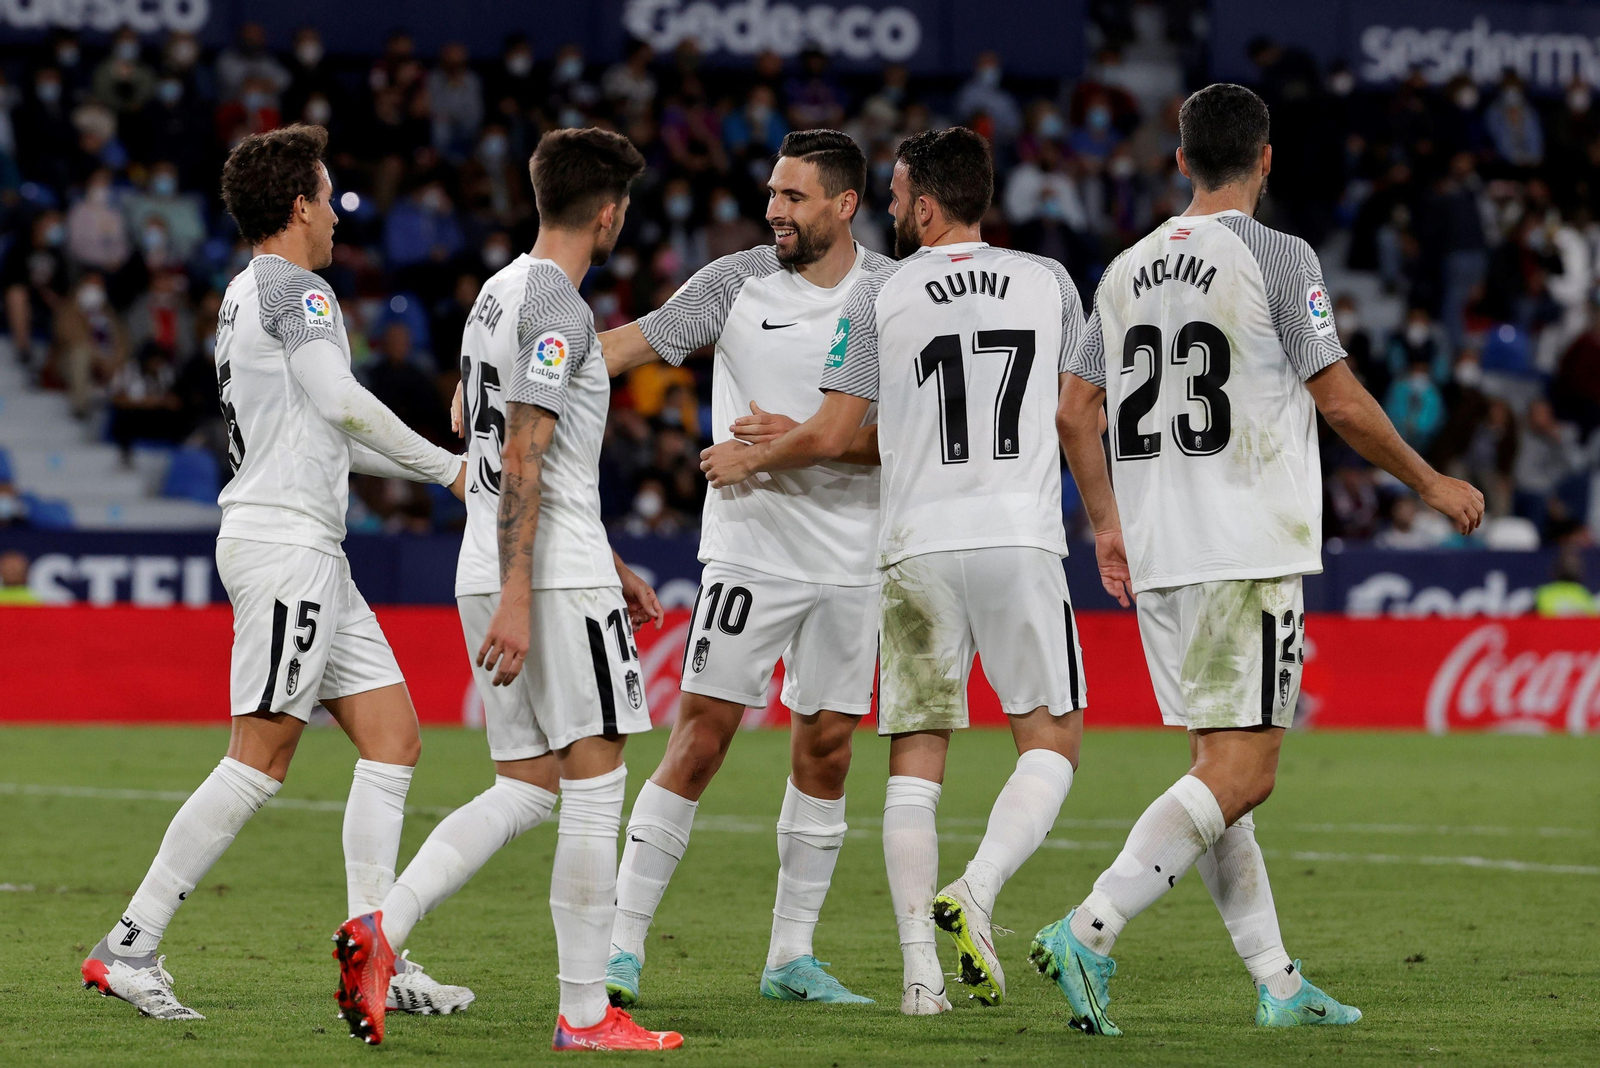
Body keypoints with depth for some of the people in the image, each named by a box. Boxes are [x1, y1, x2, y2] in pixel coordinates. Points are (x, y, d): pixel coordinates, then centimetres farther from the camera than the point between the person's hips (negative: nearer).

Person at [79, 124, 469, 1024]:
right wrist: (446, 467, -10)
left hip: (310, 552, 10)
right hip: (286, 544, -10)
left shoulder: (249, 294, 22)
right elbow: (341, 402, -20)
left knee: (395, 739, 6)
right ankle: (128, 948, -10)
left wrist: (436, 464, 25)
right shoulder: (293, 286, -9)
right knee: (260, 759, -11)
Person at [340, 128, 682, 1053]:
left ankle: (382, 931, -6)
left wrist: (608, 565, 30)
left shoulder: (500, 292, 18)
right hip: (556, 575, -9)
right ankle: (586, 1014, -1)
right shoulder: (558, 307, -12)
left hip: (493, 570, 9)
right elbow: (523, 460, -19)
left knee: (525, 790, 10)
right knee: (595, 785, -3)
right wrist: (516, 599, -23)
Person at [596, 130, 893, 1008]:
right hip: (748, 549, -2)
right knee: (700, 738, -8)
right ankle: (622, 945, -4)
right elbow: (631, 342, -5)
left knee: (826, 747, 6)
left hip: (850, 561, 2)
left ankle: (791, 957, 17)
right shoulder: (736, 282, -1)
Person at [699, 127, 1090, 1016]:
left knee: (915, 764, 5)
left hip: (919, 546, 0)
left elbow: (833, 434, 1)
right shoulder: (1050, 283, 7)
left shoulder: (881, 295, 0)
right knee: (1053, 743, 6)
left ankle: (922, 970, -1)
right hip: (1023, 538, 0)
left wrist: (749, 459, 18)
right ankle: (975, 893, -17)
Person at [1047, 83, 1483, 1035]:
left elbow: (1076, 413, 12)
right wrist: (1431, 483, 6)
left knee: (1219, 767, 12)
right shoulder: (1279, 258, -7)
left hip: (1156, 559, 7)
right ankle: (1088, 934, -21)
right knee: (1240, 776, -8)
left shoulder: (1128, 270, 11)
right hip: (1248, 554, -7)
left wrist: (1108, 526, 24)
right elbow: (1342, 402, -8)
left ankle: (1277, 981, 12)